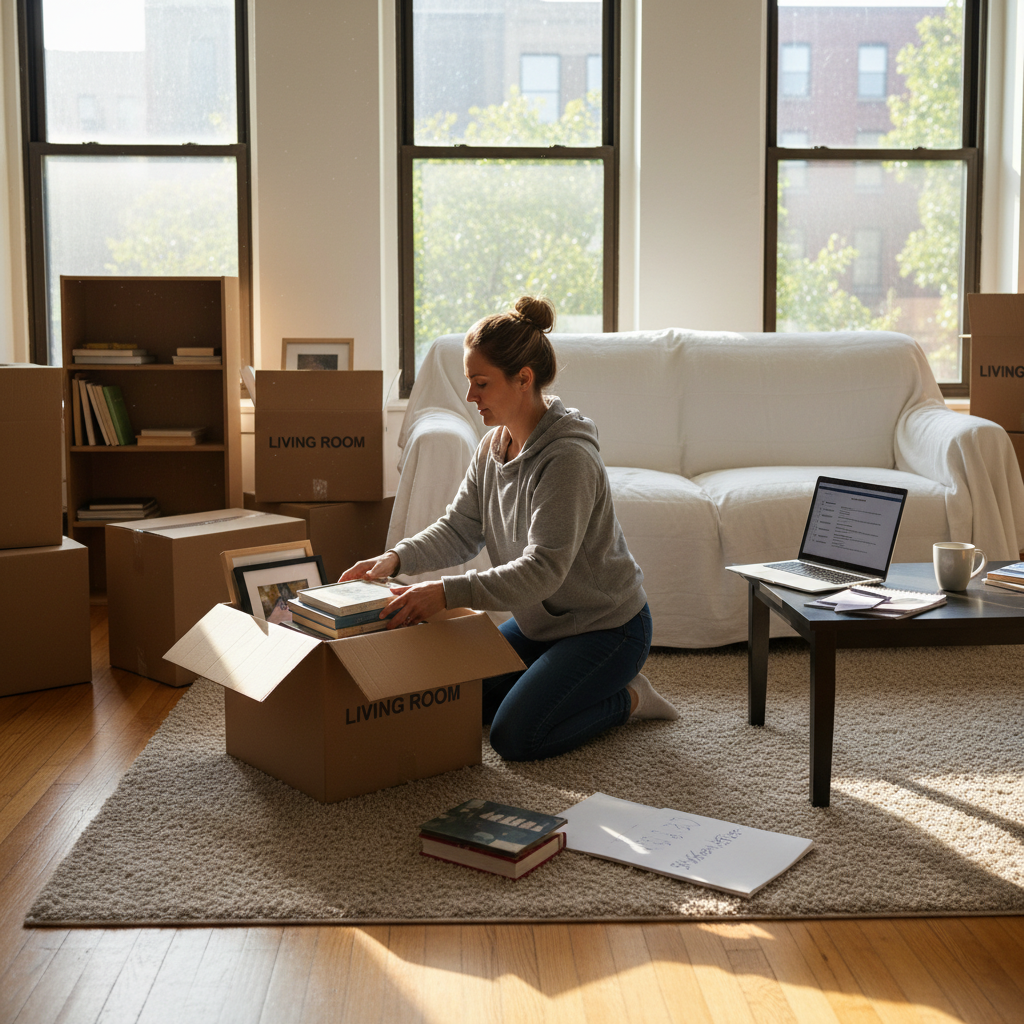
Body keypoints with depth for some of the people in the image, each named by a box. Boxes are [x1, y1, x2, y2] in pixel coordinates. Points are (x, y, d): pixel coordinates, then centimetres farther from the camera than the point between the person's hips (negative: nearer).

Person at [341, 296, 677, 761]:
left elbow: (543, 569, -34)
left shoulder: (568, 458, -28)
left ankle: (628, 696, 5)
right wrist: (397, 557, -15)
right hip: (540, 621, 9)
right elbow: (459, 529, 3)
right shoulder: (494, 444, -1)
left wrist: (448, 592, -42)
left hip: (606, 625, -9)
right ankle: (575, 682, 20)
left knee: (514, 737, -17)